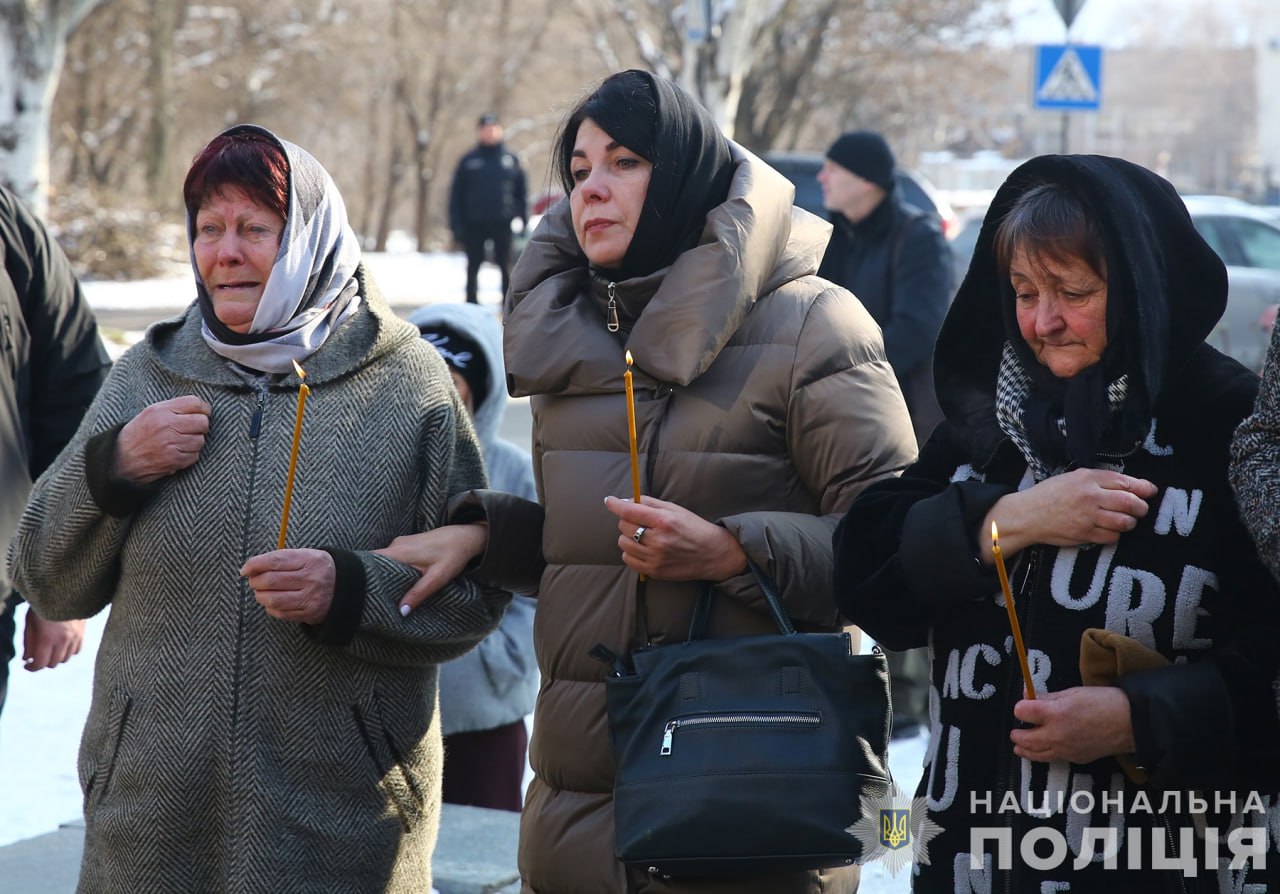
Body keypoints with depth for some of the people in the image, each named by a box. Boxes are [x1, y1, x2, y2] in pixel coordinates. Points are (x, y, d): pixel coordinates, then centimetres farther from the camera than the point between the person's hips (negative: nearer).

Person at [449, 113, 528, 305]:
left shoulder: (511, 159, 7)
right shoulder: (468, 161, 5)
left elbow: (521, 192, 8)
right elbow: (456, 196, 4)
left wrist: (521, 218, -1)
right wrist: (457, 225, -3)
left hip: (503, 223, 0)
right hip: (475, 224, 0)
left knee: (506, 265, 3)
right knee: (473, 265, 5)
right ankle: (472, 302, 12)